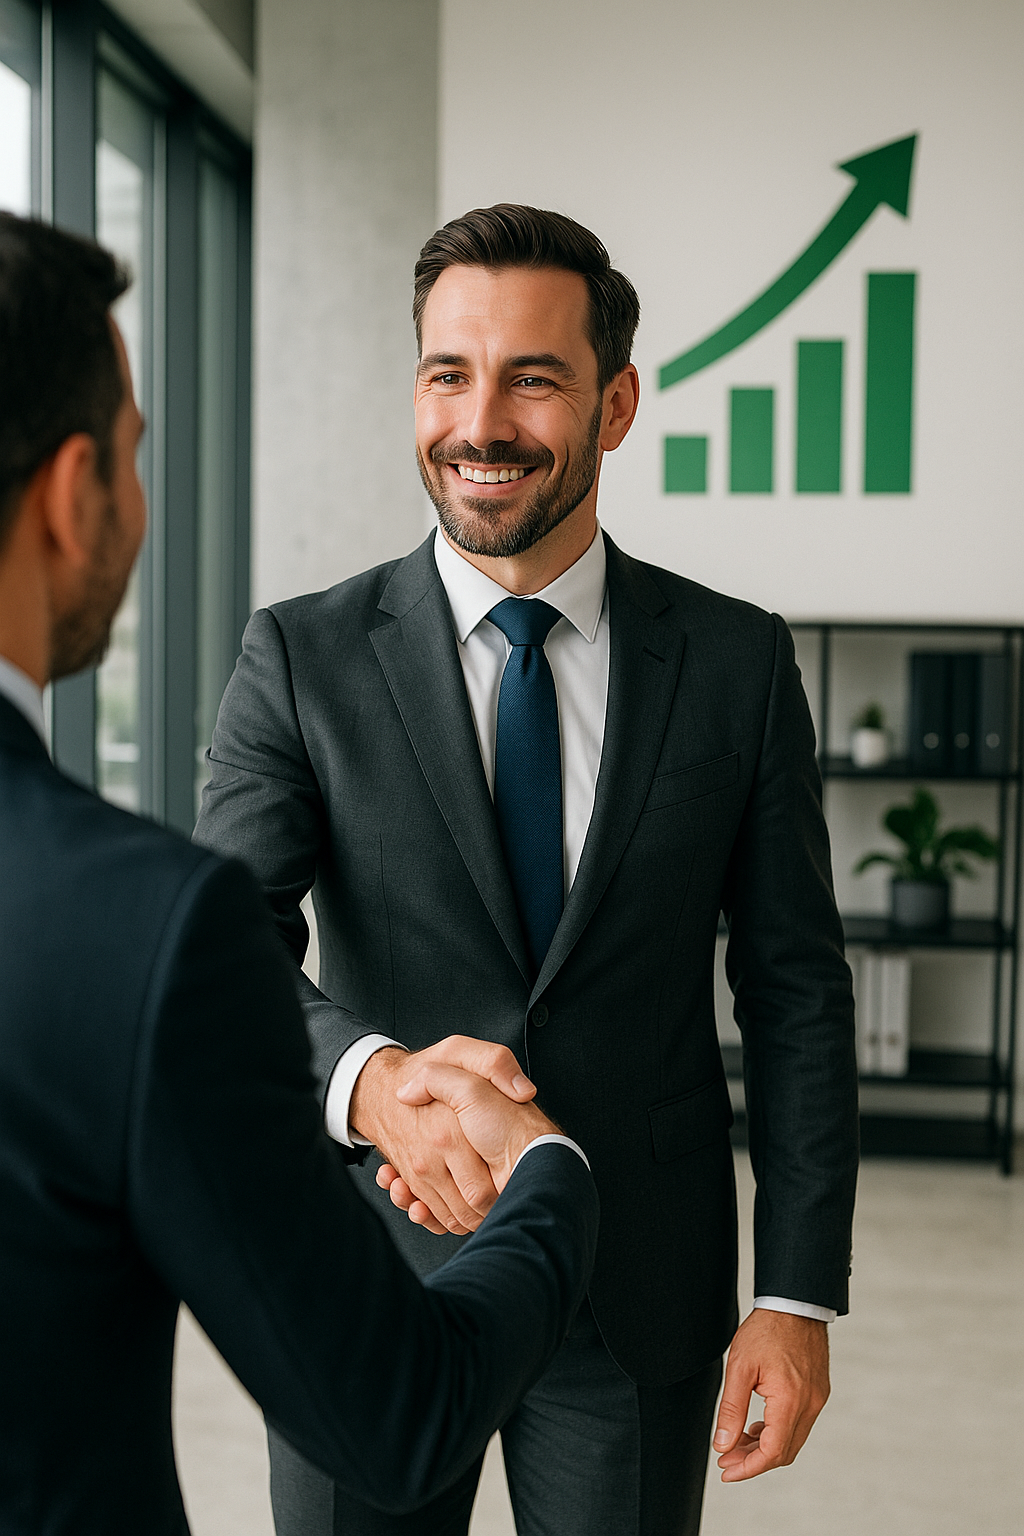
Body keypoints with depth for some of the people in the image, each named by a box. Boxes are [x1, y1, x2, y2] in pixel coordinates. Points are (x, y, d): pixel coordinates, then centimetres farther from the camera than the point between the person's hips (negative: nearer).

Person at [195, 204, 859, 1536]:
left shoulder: (737, 663, -2)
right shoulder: (302, 659, -6)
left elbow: (797, 990, 0)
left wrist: (799, 1295, -4)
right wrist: (370, 1078, -36)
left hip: (638, 1303, 1)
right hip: (367, 1282, 0)